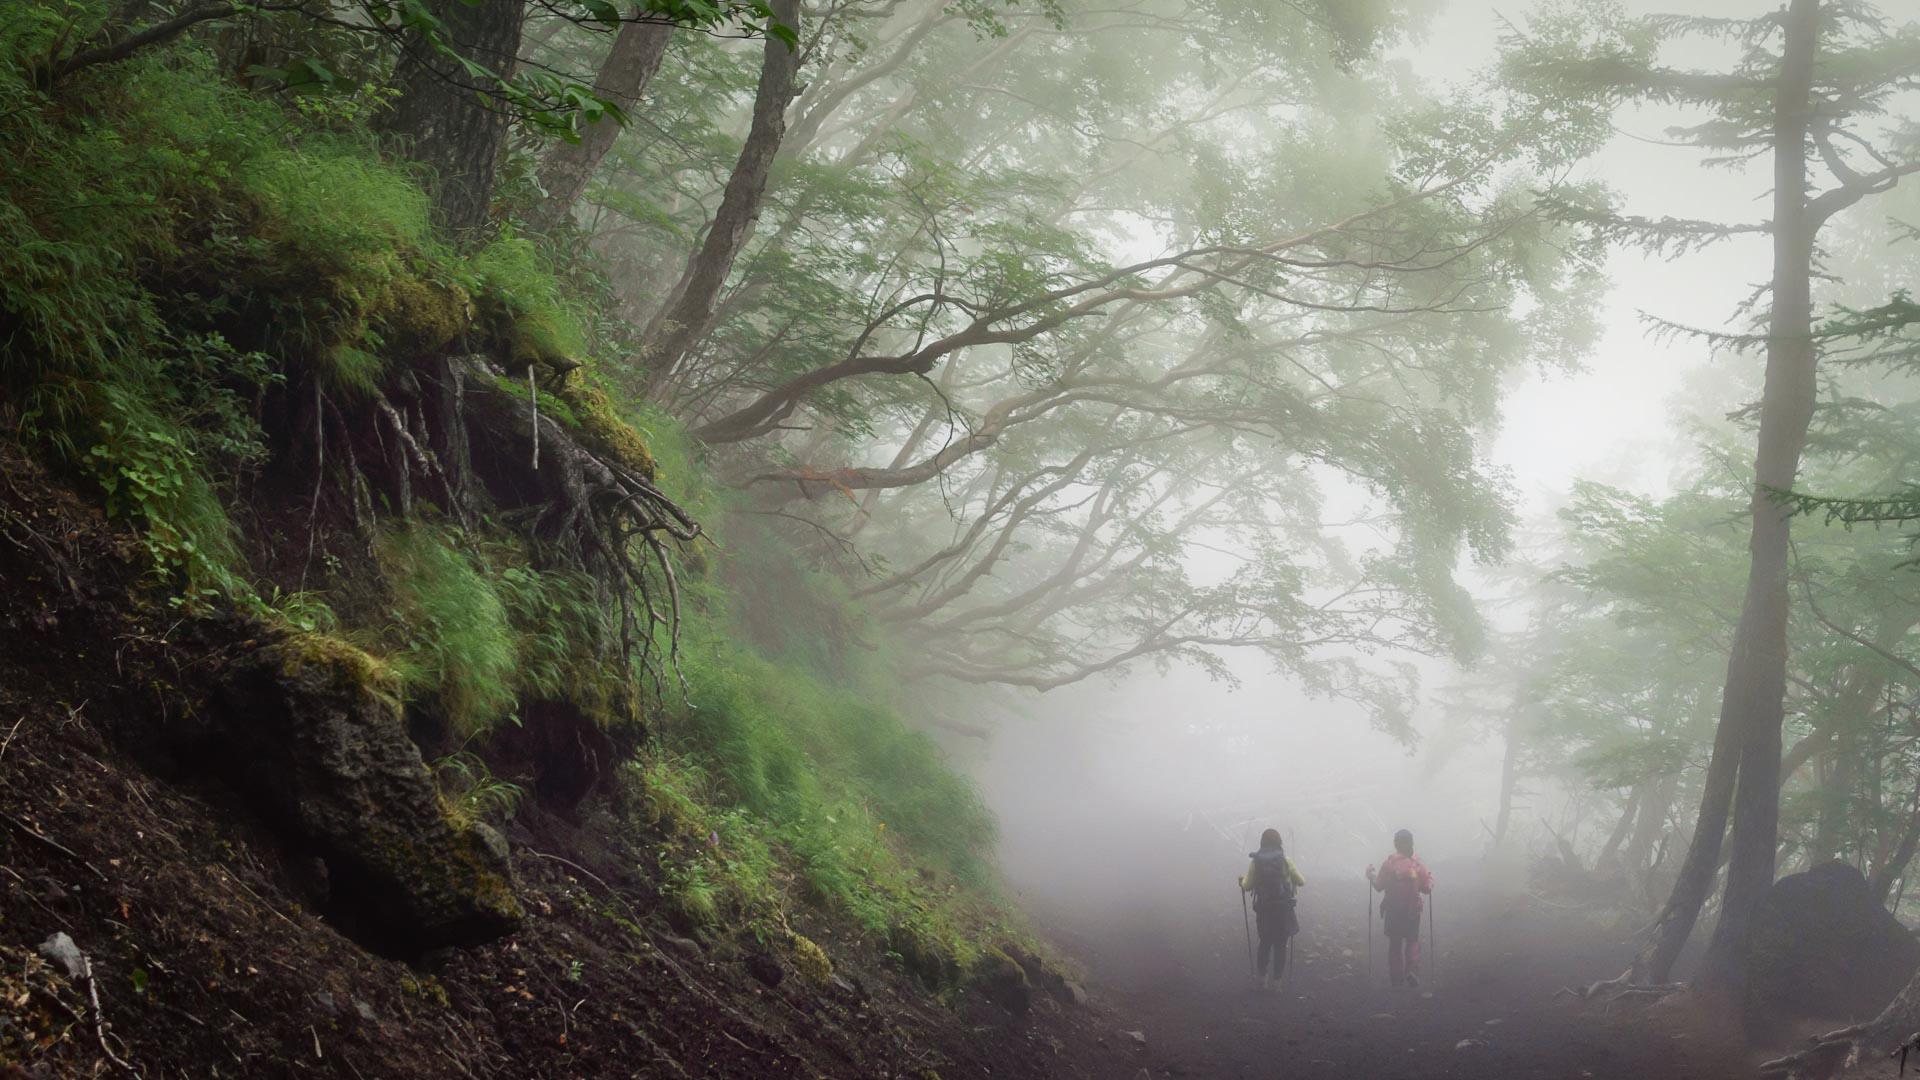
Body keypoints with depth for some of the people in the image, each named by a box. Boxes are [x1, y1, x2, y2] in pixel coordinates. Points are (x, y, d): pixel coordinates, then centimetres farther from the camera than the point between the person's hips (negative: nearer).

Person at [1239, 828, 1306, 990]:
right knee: (1280, 945, 9)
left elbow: (1247, 886, -2)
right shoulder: (1285, 861, -8)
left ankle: (1261, 976, 18)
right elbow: (1301, 882, 0)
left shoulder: (1255, 862, -6)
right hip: (1283, 909, -1)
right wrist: (1291, 879, 21)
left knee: (1265, 942, 18)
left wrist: (1243, 879, 20)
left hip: (1264, 909, 1)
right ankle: (1276, 979, 11)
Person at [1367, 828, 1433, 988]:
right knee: (1413, 941, 15)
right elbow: (1427, 888, -4)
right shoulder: (1418, 864, -8)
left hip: (1393, 910, 0)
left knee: (1394, 944, 11)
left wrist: (1371, 875, 12)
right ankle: (1412, 970, -7)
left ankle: (1396, 978, 14)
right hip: (1413, 910, 0)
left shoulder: (1389, 863, -10)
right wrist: (1430, 877, 16)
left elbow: (1379, 886, -6)